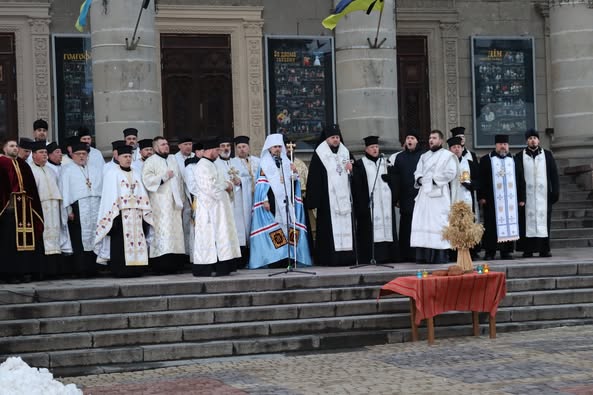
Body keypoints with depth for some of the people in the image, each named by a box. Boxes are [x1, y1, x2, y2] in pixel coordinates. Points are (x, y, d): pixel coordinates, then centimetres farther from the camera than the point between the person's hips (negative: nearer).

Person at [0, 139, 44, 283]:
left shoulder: (23, 165, 20)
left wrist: (33, 204, 9)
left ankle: (23, 271, 10)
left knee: (25, 239, 5)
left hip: (25, 206, 6)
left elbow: (31, 187, 18)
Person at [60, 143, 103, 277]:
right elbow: (65, 190, -1)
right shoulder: (67, 170, 7)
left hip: (95, 209, 4)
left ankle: (92, 268, 1)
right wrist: (69, 210, -10)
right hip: (78, 209, -4)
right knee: (80, 240, -8)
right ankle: (81, 269, -8)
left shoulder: (95, 170, 20)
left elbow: (102, 189, 15)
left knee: (94, 238, -1)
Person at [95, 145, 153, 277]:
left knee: (137, 241, 0)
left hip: (136, 215, 5)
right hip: (121, 214, -5)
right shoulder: (112, 174, 4)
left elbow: (143, 196, 15)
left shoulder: (137, 175, 18)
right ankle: (122, 270, -7)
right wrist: (114, 216, -14)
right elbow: (110, 197, -4)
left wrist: (146, 215, 7)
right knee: (121, 243, -8)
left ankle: (136, 269, 3)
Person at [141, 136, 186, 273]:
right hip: (160, 204, -7)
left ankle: (174, 264, 4)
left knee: (176, 230, 2)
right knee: (162, 230, -14)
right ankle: (162, 265, -17)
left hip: (174, 202, 7)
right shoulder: (150, 162, 0)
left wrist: (181, 199, 17)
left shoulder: (172, 160, 20)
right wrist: (164, 176, -12)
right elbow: (147, 179, -12)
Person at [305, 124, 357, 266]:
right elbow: (314, 178, -6)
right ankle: (330, 257, -6)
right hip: (328, 198, -5)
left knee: (346, 225, 2)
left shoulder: (345, 152, 14)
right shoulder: (319, 154, -1)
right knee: (330, 226, -7)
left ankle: (347, 257, 5)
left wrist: (352, 169, -2)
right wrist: (313, 200, -12)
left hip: (344, 197, 5)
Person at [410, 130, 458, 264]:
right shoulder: (424, 156, 22)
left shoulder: (448, 155, 3)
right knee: (421, 222, -2)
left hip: (439, 194, -6)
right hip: (424, 193, 6)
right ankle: (423, 255, -1)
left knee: (438, 222, -10)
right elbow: (418, 171, 19)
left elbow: (451, 173, -8)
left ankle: (441, 255, -9)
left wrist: (434, 179, -13)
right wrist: (419, 178, -4)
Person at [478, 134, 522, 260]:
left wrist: (521, 198, 8)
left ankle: (506, 251, 7)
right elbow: (481, 179, 0)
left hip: (510, 199, 3)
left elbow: (519, 180, 14)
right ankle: (490, 252, 1)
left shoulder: (513, 160, 13)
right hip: (493, 199, -3)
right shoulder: (486, 160, 5)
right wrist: (482, 196, -9)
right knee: (492, 225, -3)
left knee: (509, 223, 2)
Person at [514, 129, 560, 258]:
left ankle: (544, 249, 3)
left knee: (543, 220, 0)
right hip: (527, 195, -1)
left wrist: (555, 192, 0)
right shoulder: (519, 157, 6)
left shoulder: (547, 155, 9)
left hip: (543, 195, 1)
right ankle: (528, 250, -1)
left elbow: (554, 175, 8)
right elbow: (516, 177, 3)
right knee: (527, 220, -3)